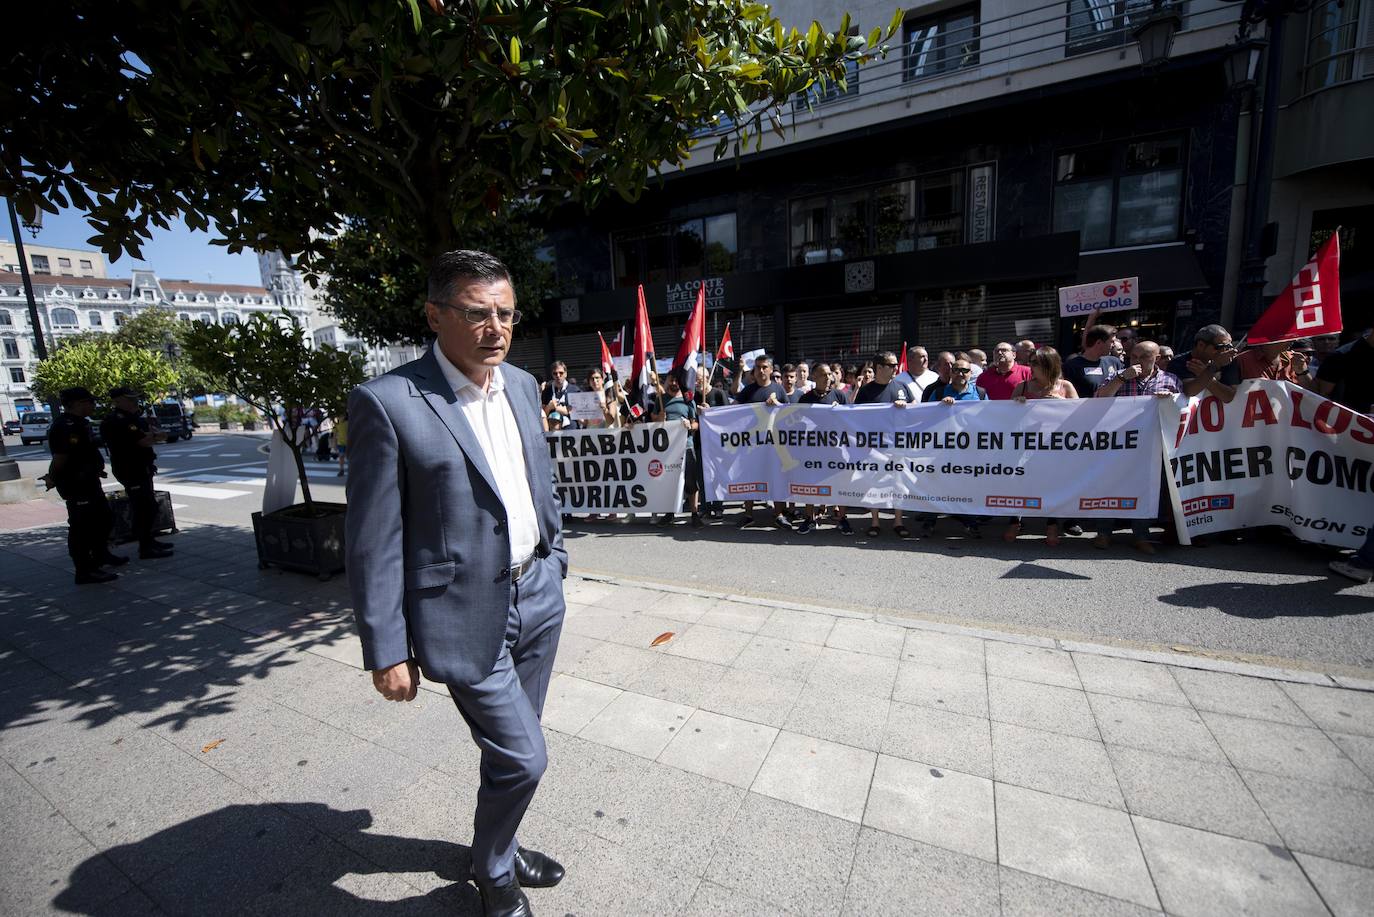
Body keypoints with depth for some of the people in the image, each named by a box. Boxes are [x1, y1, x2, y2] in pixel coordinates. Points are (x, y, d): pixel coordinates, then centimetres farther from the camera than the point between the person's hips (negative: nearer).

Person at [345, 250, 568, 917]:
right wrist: (386, 652, -10)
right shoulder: (389, 402, -16)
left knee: (511, 750, 23)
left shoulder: (522, 385, 4)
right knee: (522, 758, 5)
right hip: (467, 614, -6)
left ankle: (500, 845, 52)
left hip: (536, 594, 6)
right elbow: (372, 542, -13)